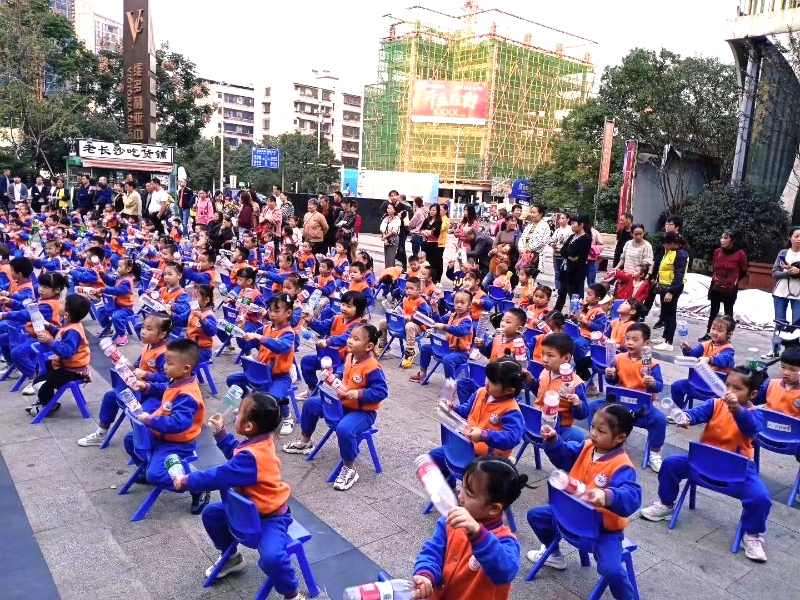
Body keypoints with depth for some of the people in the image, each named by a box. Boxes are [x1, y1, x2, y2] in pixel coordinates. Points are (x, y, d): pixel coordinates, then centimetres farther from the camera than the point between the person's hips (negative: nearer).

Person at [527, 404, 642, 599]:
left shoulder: (622, 466, -28)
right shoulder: (587, 447, -6)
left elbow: (632, 497, -41)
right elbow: (563, 456, 6)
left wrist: (608, 497, -61)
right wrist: (553, 440, -14)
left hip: (605, 526, -7)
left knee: (611, 570, -30)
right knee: (535, 515, 15)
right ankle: (555, 555, 40)